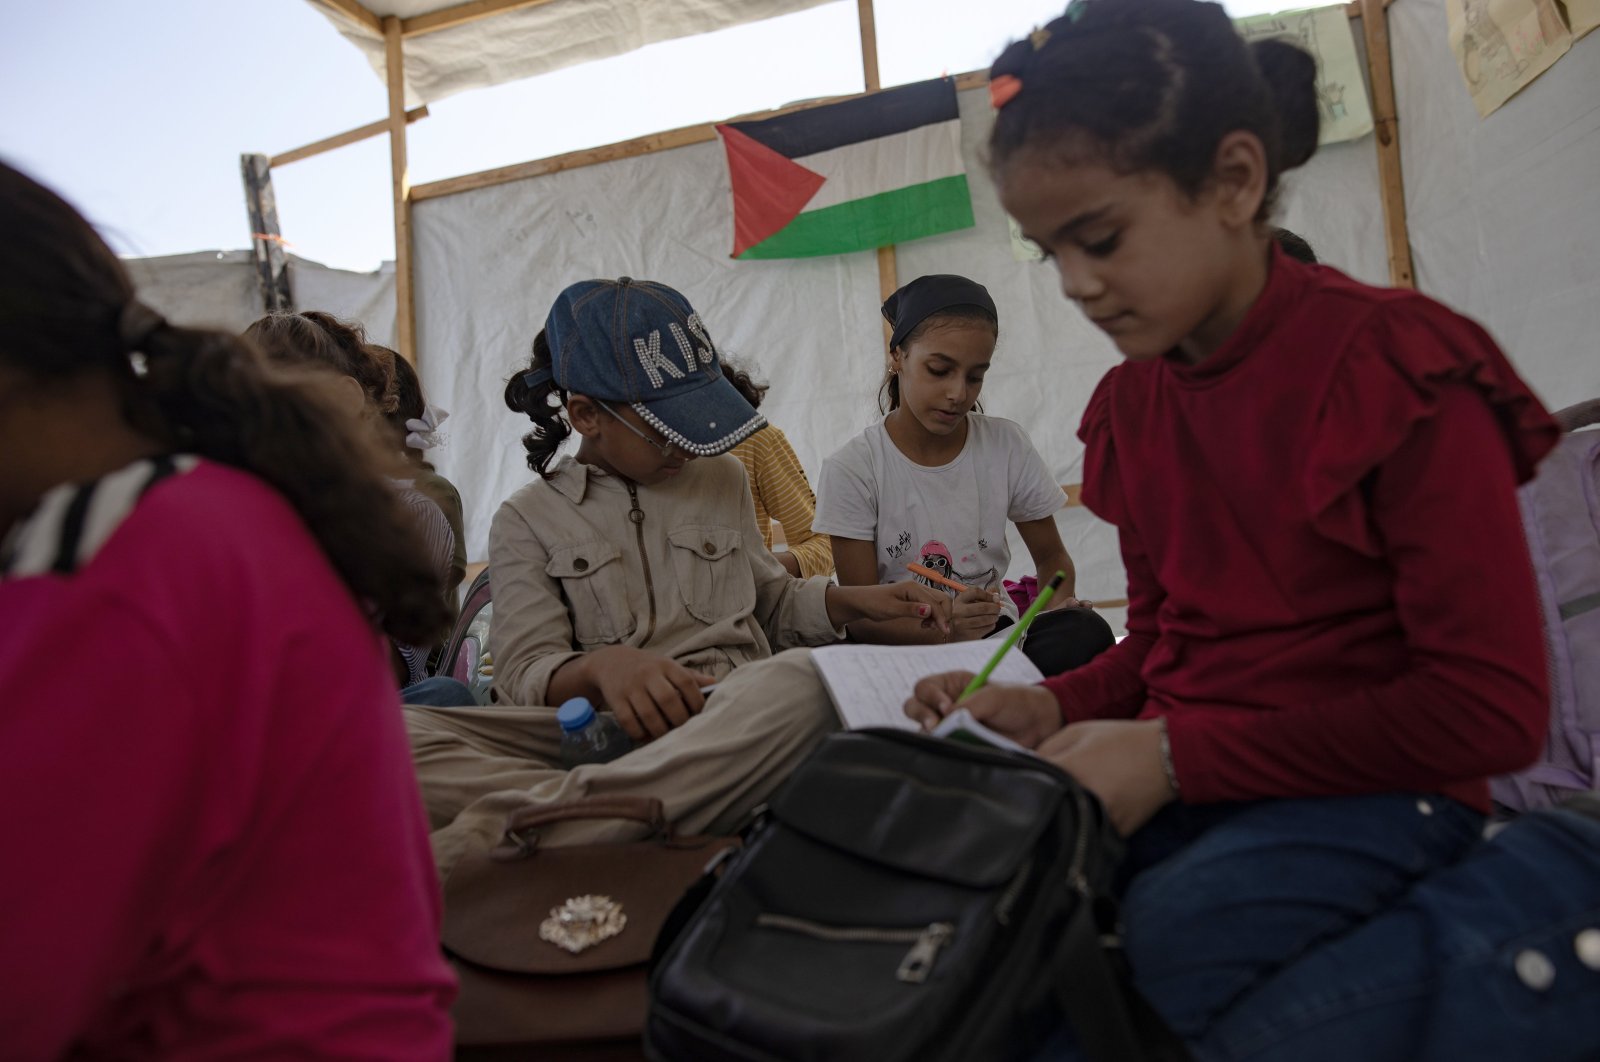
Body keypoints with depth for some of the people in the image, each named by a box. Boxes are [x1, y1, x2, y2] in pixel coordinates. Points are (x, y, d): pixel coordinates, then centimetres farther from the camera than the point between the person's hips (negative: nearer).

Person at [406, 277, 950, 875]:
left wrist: (857, 601, 13)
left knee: (799, 679, -37)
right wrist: (599, 668, -23)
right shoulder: (528, 521, 11)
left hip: (731, 718, 2)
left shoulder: (722, 478, 23)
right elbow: (524, 672, -1)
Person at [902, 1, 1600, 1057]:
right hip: (1176, 783, 6)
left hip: (1365, 794, -6)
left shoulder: (1398, 370, -12)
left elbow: (1491, 710, -14)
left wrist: (1176, 753, -18)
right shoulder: (1129, 403, 8)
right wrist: (1052, 707, -7)